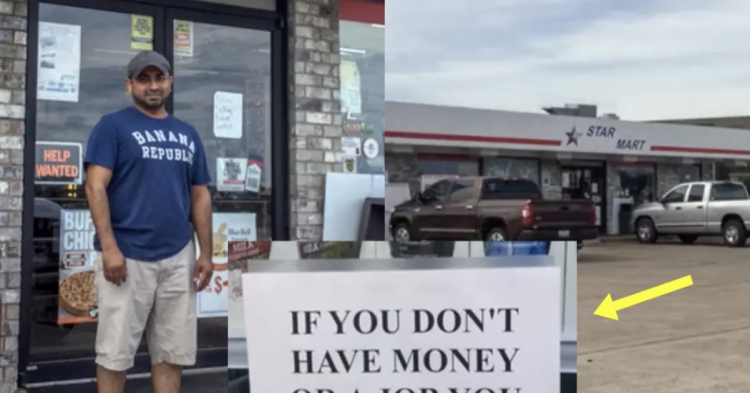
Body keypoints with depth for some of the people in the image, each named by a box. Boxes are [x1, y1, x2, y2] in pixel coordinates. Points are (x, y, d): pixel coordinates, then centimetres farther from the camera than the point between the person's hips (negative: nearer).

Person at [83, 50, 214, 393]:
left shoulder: (188, 134, 15)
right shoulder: (113, 126, 0)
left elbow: (200, 197, 16)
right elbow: (95, 187, -8)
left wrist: (206, 253, 9)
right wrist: (109, 248, -17)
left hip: (178, 257, 5)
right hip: (127, 256, -4)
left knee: (172, 352, 8)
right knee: (115, 353, 0)